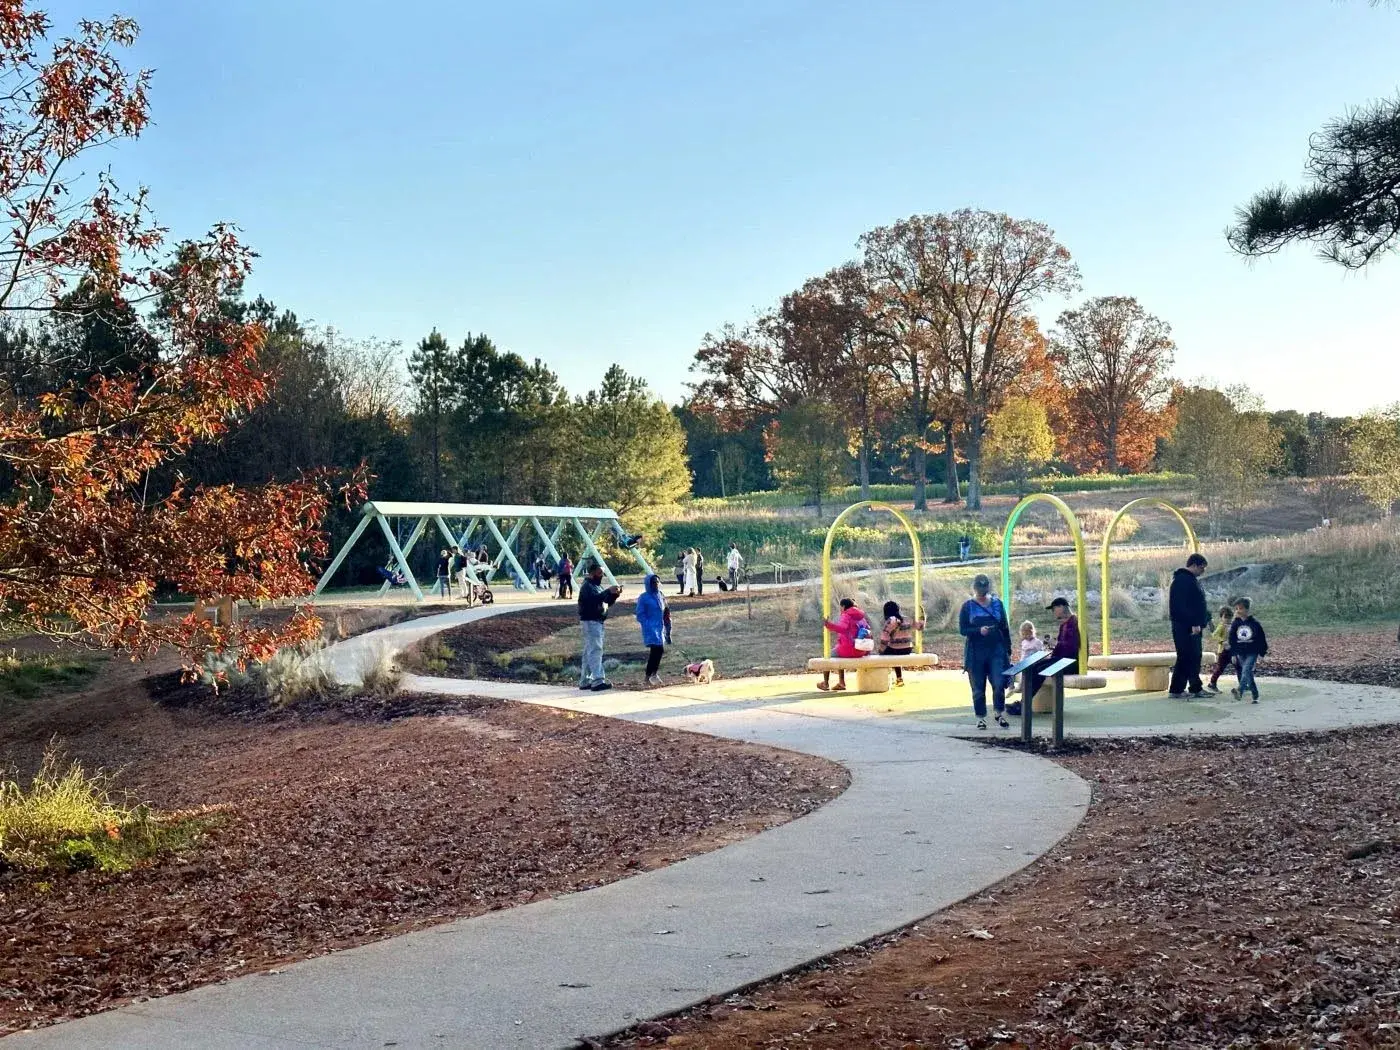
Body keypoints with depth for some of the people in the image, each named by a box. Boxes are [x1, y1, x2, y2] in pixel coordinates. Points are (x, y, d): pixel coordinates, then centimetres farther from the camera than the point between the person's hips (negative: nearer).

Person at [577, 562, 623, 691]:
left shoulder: (598, 586, 20)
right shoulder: (587, 586, -10)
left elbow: (607, 602, 19)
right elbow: (594, 599, -28)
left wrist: (615, 594, 2)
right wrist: (608, 591, -28)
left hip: (598, 622, 10)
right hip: (590, 621, -10)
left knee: (589, 652, 12)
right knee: (595, 650, -15)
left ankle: (585, 681, 17)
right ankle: (598, 681, -21)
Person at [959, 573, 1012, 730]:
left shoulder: (997, 604, 8)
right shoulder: (968, 606, 2)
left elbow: (1005, 628, 12)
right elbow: (962, 629, -2)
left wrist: (1008, 650, 9)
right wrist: (979, 630, -20)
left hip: (996, 651, 1)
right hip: (975, 652, -1)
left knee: (999, 684, -9)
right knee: (978, 688, 5)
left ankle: (1000, 714, 10)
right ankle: (980, 718, 17)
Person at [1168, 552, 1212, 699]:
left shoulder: (1192, 580, 19)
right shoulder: (1182, 580, -15)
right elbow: (1182, 605, -23)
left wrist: (1206, 618, 17)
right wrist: (1193, 623, -26)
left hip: (1194, 626, 10)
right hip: (1184, 627, -10)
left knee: (1194, 657, 11)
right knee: (1186, 657, -9)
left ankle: (1196, 689, 14)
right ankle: (1175, 690, -6)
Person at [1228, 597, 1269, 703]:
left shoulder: (1255, 624, -3)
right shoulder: (1235, 624, 6)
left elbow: (1261, 639, 3)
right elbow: (1232, 640, 9)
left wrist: (1263, 652, 3)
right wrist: (1233, 654, 5)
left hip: (1252, 652, -4)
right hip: (1240, 653, 4)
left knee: (1246, 670, -24)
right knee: (1249, 674, 7)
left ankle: (1240, 690, -41)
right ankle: (1255, 696, 15)